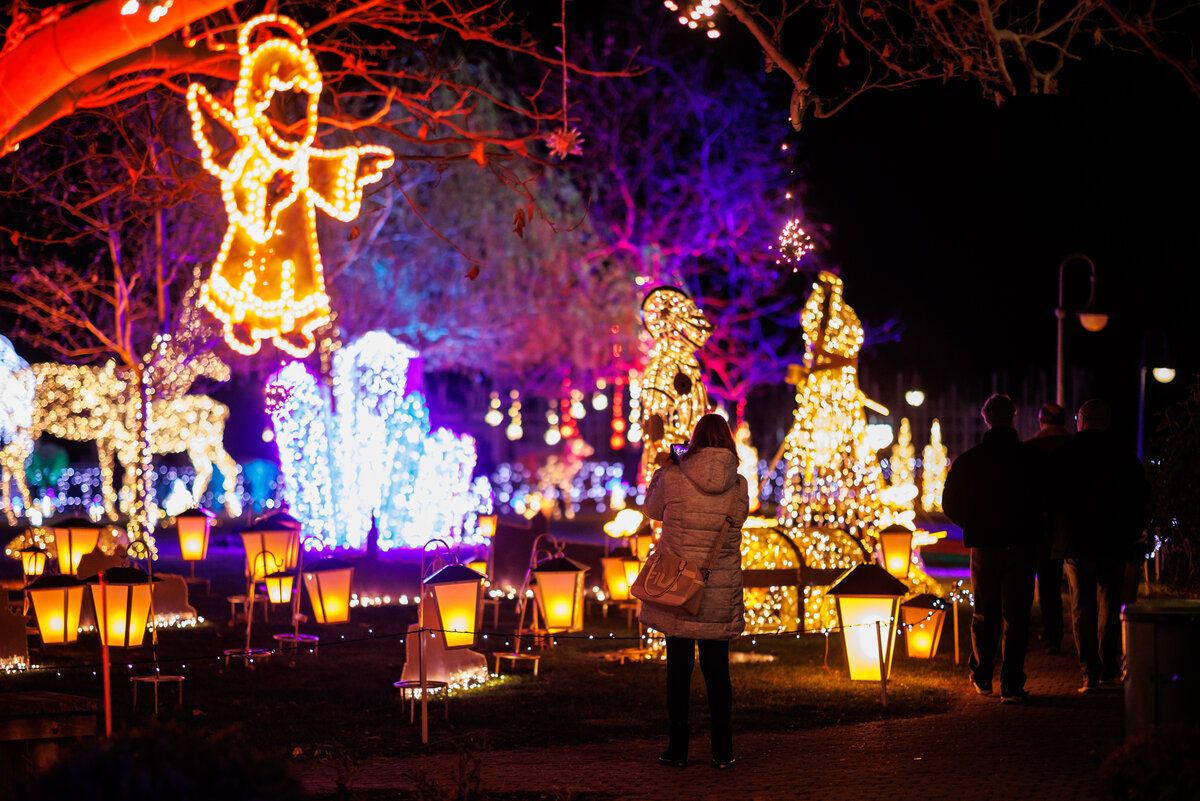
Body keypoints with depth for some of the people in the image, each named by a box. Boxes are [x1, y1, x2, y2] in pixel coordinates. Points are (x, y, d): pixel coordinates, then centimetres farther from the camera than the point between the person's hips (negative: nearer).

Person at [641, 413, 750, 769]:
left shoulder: (672, 480, -10)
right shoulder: (739, 486, -4)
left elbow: (652, 510, 8)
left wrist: (664, 469, 23)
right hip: (722, 592, 1)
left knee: (678, 667, 7)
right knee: (717, 670, 9)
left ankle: (677, 750, 9)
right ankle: (723, 752, 9)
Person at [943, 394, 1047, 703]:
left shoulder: (968, 461, -2)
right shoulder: (1031, 458, -7)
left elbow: (950, 505, 3)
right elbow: (1045, 503, -4)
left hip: (983, 548, 2)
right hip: (1020, 547, -2)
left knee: (984, 616, 16)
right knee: (1015, 617, 1)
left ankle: (981, 677, 25)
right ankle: (1011, 685, -4)